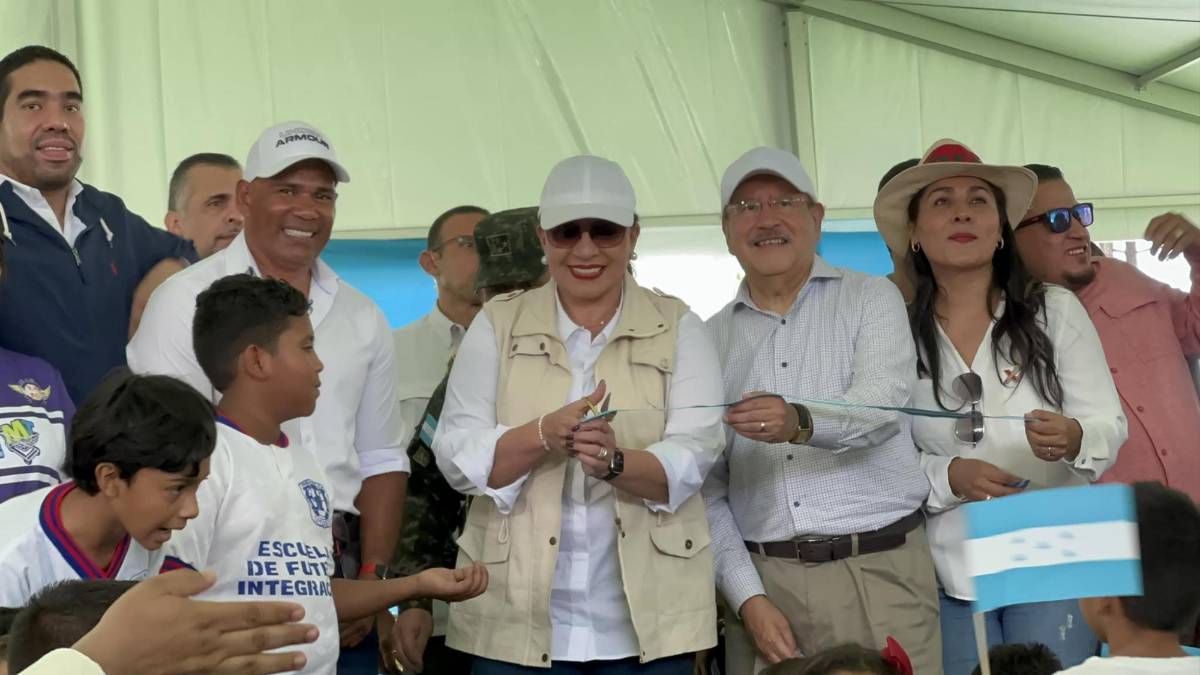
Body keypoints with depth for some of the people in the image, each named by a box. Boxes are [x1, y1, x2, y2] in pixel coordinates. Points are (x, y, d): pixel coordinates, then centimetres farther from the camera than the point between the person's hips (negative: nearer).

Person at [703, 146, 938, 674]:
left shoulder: (872, 299, 4)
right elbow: (707, 489, 6)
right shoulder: (712, 338, 9)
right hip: (763, 581, 2)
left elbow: (881, 404, -15)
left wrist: (800, 423, -34)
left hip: (879, 571, -2)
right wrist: (748, 598, -5)